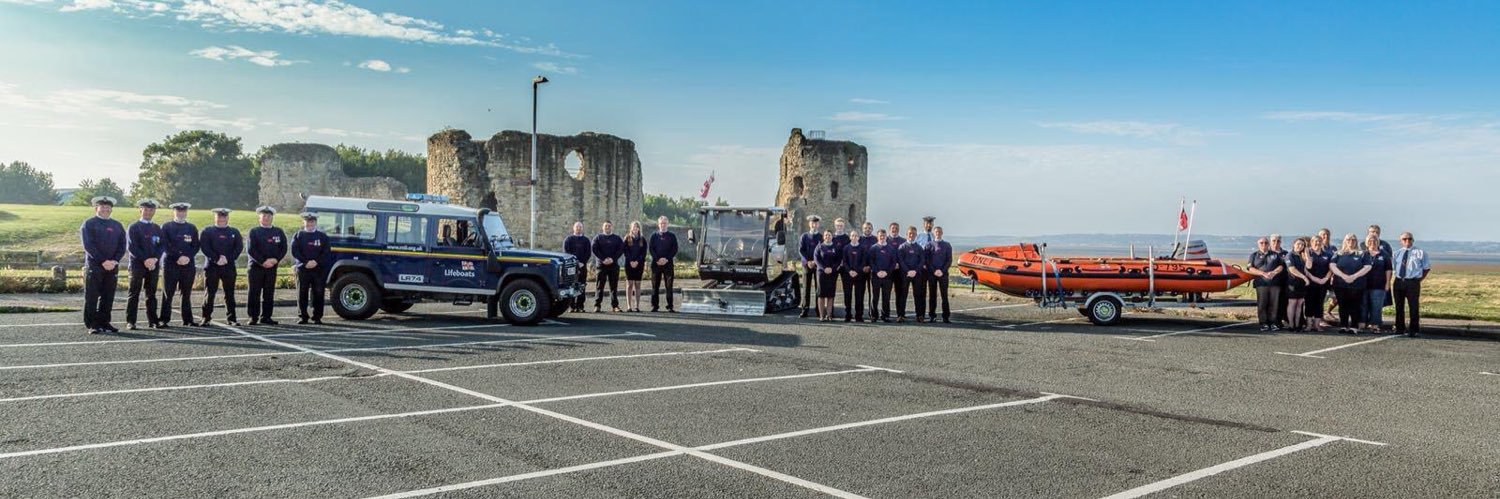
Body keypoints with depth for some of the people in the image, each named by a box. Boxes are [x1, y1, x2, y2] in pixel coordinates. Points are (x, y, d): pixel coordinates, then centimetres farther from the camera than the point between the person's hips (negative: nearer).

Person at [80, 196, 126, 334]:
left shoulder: (117, 225, 14)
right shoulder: (89, 224, 0)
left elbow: (122, 246, 9)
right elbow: (88, 246, -9)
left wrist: (115, 261, -8)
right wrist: (103, 261, -16)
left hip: (112, 266, 4)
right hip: (94, 266, -4)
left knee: (108, 297, 6)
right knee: (92, 297, -2)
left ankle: (104, 323, 14)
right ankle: (92, 325, 2)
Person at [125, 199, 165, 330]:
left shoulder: (157, 228, 14)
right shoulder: (133, 227, 1)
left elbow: (162, 245, 6)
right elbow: (132, 246, -8)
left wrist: (154, 259, -10)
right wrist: (145, 260, -16)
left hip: (154, 265, 4)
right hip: (137, 264, -4)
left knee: (151, 293, 7)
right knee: (134, 293, -3)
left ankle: (152, 320, 10)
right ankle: (130, 321, -1)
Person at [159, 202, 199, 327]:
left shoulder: (192, 228, 14)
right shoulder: (166, 227, 5)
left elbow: (196, 246, 8)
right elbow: (166, 246, -4)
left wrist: (188, 257, -9)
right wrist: (178, 257, -15)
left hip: (188, 264, 3)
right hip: (170, 264, -3)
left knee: (187, 293, 6)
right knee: (168, 293, -3)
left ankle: (188, 319, 10)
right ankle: (163, 320, 1)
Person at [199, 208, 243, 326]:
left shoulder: (234, 232, 12)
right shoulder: (207, 231, 7)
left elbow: (239, 247, 2)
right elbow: (205, 247, -4)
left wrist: (227, 258, -11)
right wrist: (216, 259, -15)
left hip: (229, 267, 2)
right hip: (211, 267, -2)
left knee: (230, 294, 5)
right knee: (209, 293, -1)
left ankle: (231, 318, 10)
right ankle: (206, 318, 4)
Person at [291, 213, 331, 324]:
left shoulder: (322, 236, 10)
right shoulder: (298, 235, 10)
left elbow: (327, 252, 2)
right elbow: (295, 251, 0)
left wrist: (316, 262, -12)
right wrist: (306, 262, -12)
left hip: (319, 269, 0)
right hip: (302, 269, 0)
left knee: (318, 293, -1)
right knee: (302, 294, 1)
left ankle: (317, 317, 5)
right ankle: (302, 316, 9)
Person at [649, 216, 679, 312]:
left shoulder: (672, 236, 7)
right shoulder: (654, 236, 10)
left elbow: (675, 249, 1)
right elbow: (651, 249, 3)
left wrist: (666, 259, -11)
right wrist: (657, 259, -11)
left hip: (668, 264, -1)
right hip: (656, 264, 1)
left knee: (669, 286, -2)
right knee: (655, 286, 3)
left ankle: (670, 307, -1)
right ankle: (654, 306, 9)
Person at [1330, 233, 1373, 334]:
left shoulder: (1362, 254, 8)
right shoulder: (1339, 253, 12)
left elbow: (1367, 267, -2)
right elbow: (1332, 266, 1)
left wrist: (1354, 276, -12)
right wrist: (1343, 275, -12)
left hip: (1357, 284, -1)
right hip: (1340, 284, 2)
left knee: (1355, 306, -3)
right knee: (1342, 306, 3)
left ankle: (1354, 327, 0)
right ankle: (1343, 326, 9)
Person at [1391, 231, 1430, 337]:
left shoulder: (1420, 253, 0)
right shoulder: (1397, 253, 9)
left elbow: (1427, 268, 5)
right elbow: (1392, 267, 14)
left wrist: (1419, 279, -1)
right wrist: (1400, 278, 4)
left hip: (1413, 283, -4)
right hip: (1398, 282, 4)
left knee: (1414, 307, 0)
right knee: (1399, 306, 11)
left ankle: (1413, 330, 7)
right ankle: (1400, 328, 22)